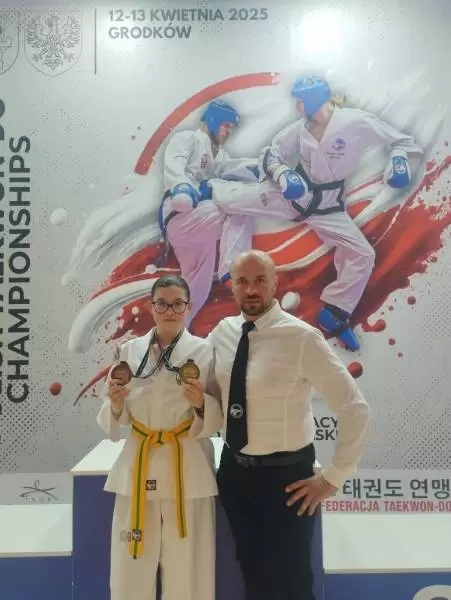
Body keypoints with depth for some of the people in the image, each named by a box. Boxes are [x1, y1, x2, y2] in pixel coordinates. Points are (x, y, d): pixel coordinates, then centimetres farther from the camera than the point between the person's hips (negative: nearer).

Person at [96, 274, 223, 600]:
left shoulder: (204, 351, -5)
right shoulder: (130, 350, 2)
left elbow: (219, 417, 0)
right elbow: (117, 420, 7)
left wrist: (201, 403, -20)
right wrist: (115, 404, -14)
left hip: (188, 469, -2)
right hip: (138, 467, 2)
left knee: (187, 570, 8)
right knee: (131, 570, 11)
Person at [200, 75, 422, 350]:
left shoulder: (356, 121, -15)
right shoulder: (301, 128, -3)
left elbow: (402, 140, -6)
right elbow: (271, 154, 5)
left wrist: (399, 160, -27)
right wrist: (282, 174, -16)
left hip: (328, 206, -1)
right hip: (293, 192, 1)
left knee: (363, 254, -11)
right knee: (232, 199, -7)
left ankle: (334, 315, 4)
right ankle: (206, 189, 32)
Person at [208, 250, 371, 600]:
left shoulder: (302, 337, -21)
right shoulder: (222, 332, -3)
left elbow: (356, 409, -18)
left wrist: (333, 478, -13)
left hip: (284, 476, -5)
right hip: (233, 470, 5)